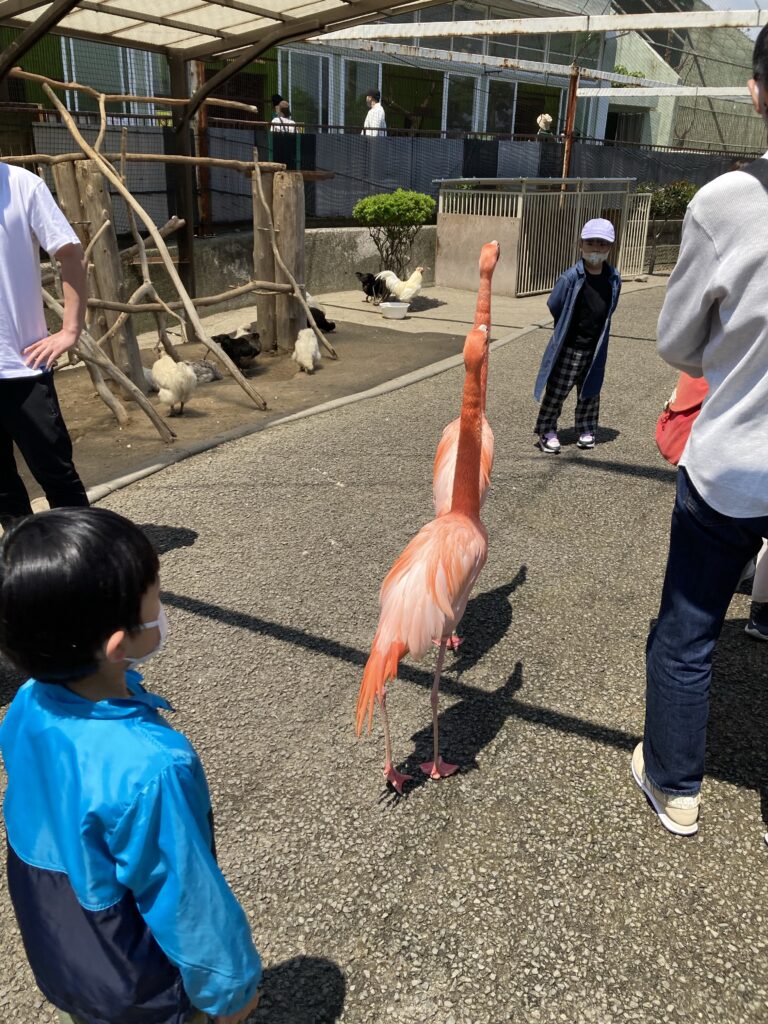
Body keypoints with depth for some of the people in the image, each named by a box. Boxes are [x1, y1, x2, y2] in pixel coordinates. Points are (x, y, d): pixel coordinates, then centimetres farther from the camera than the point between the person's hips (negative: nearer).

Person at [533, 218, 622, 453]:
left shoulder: (613, 279, -2)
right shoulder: (570, 278, -14)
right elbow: (554, 307, -4)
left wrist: (597, 332, 7)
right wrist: (566, 332, 6)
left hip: (595, 349, 4)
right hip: (569, 347, -4)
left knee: (590, 391, 16)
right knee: (557, 390, 2)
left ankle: (586, 430, 31)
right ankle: (547, 430, 16)